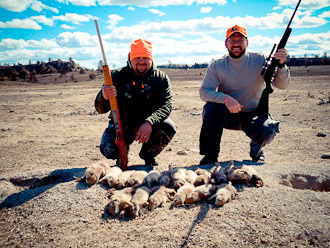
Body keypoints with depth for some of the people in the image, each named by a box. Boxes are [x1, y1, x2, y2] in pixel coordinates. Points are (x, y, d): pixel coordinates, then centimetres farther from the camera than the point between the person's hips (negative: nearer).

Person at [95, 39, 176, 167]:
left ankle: (148, 154, 4)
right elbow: (100, 109, -11)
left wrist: (150, 123, -38)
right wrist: (103, 97, -37)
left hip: (149, 124, 2)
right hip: (122, 124, -1)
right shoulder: (117, 76, -9)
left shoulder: (161, 78, -5)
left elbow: (166, 105, -18)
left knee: (169, 128, -27)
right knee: (108, 150, -27)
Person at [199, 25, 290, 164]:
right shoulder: (216, 66, -5)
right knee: (210, 107, -29)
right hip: (227, 115, 0)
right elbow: (204, 92, -16)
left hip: (253, 115, 0)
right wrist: (225, 98, -34)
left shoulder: (260, 60, -4)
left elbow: (282, 85, -11)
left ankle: (256, 149, 12)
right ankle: (210, 155, -12)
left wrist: (281, 65, -31)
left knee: (268, 130, -29)